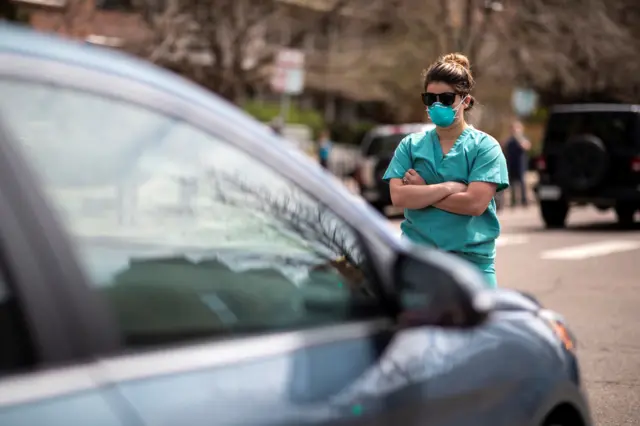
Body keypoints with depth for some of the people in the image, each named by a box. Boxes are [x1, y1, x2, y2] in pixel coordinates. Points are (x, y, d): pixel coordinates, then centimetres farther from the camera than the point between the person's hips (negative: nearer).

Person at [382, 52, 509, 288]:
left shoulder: (485, 146, -2)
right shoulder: (411, 145, 6)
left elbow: (475, 202, -14)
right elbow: (398, 196, -7)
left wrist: (421, 192, -7)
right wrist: (449, 187, -13)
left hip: (471, 261, -2)